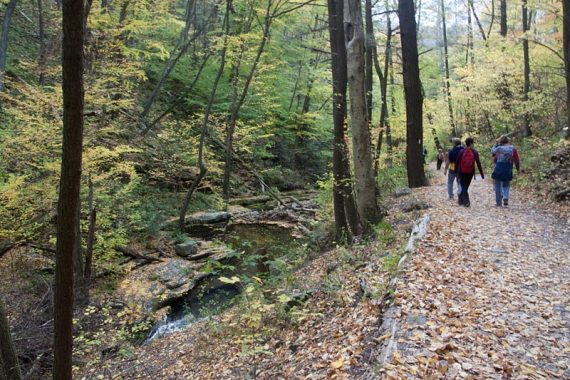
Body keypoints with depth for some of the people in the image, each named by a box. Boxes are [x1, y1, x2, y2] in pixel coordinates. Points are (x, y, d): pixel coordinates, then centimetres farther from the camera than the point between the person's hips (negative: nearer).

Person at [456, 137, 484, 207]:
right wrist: (482, 174, -3)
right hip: (470, 172, 1)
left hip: (462, 172, 0)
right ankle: (461, 200, 19)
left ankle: (466, 201, -7)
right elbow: (478, 163, -8)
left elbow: (457, 162, -2)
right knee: (466, 186, 13)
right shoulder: (475, 152, -7)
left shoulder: (462, 151, -6)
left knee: (463, 186, 7)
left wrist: (456, 171, 11)